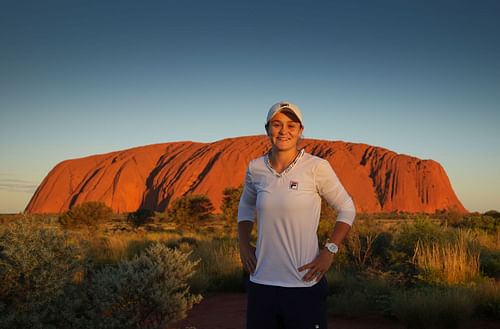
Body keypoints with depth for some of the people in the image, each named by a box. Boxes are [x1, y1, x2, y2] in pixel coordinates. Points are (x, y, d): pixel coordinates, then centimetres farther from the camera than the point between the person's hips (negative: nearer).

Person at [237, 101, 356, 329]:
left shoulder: (316, 167, -9)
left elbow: (346, 209, 1)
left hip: (305, 285, -3)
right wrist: (243, 244, 7)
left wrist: (329, 251, -9)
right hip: (261, 284, 4)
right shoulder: (255, 168, 2)